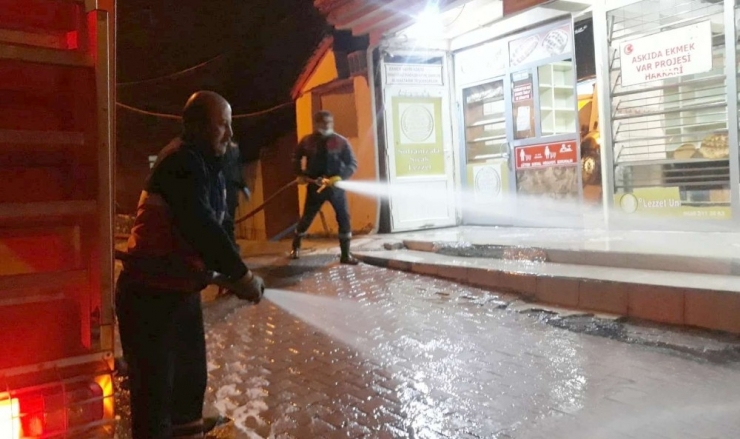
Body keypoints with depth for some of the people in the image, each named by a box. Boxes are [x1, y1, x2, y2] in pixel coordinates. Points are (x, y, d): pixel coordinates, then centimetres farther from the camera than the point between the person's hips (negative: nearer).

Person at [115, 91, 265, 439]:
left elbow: (212, 225, 14)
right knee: (155, 390, -2)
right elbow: (200, 228, -28)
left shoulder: (207, 165, 12)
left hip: (183, 290, 10)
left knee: (191, 379, 21)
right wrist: (241, 275, -22)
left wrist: (232, 274, 5)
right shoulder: (182, 162, -19)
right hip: (150, 295, -10)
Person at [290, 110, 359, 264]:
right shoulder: (307, 141, 0)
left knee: (344, 218, -5)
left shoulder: (341, 141, -5)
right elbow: (296, 158, 17)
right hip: (315, 186, 0)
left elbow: (353, 163, -6)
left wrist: (340, 177, -21)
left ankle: (345, 255, 6)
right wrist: (300, 174, 3)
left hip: (336, 186, 0)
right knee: (306, 218, 9)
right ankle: (295, 247, 32)